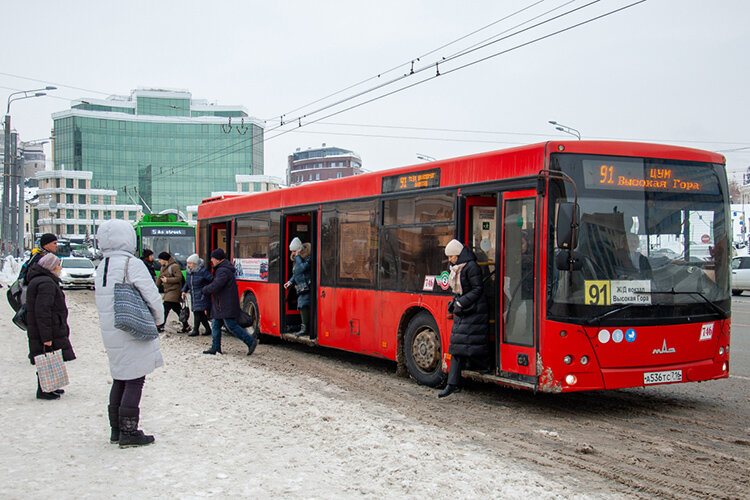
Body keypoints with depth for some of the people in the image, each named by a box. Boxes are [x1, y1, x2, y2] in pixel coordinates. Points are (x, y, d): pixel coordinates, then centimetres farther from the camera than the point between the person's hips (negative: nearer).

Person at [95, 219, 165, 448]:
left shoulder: (102, 267, 10)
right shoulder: (132, 264, -14)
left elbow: (104, 302, 14)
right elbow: (152, 296, -11)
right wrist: (158, 318, 8)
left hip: (110, 333, 8)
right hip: (133, 333, -8)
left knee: (120, 379, 16)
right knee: (135, 380, -3)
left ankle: (116, 429, 23)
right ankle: (129, 432, -2)